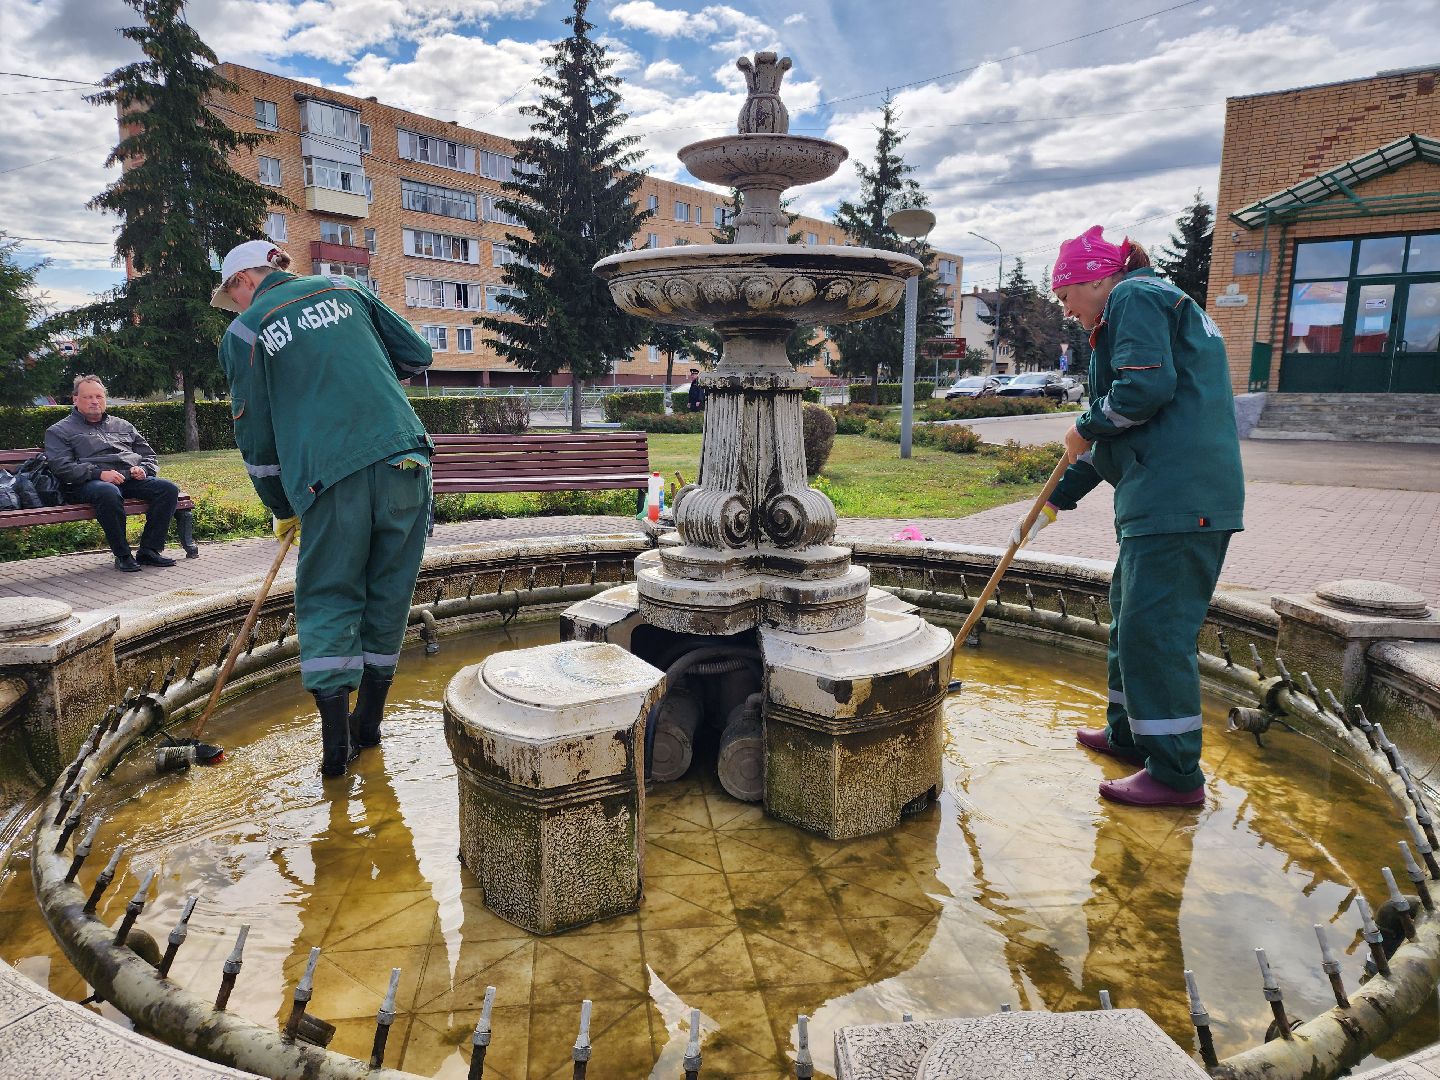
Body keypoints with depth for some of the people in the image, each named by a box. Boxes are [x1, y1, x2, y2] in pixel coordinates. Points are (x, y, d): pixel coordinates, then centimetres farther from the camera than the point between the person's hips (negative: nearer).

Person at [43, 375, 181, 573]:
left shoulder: (123, 426, 30)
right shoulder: (59, 431, 15)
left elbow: (149, 456, 29)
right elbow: (62, 467, -1)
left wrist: (143, 469, 3)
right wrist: (99, 473, -17)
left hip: (132, 479, 5)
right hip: (89, 483, -5)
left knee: (168, 489, -24)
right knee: (108, 493, -42)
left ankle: (149, 551, -20)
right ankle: (122, 555, -28)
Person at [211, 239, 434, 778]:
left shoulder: (242, 333, 10)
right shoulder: (343, 288, 18)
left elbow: (255, 435, 11)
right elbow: (416, 356, 19)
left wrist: (281, 508, 23)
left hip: (330, 479, -3)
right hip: (404, 458, 3)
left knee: (328, 600, 10)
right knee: (389, 594, 13)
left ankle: (336, 743, 7)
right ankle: (368, 721, 26)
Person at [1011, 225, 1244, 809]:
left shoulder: (1133, 297, -3)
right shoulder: (1156, 304, 28)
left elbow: (1146, 388, -21)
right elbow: (1113, 433, 28)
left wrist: (1086, 427, -3)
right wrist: (1055, 501, 28)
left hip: (1178, 498, -11)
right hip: (1166, 494, 11)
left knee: (1154, 627, -7)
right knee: (1129, 612, 18)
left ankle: (1176, 773, 1)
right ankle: (1129, 733, 31)